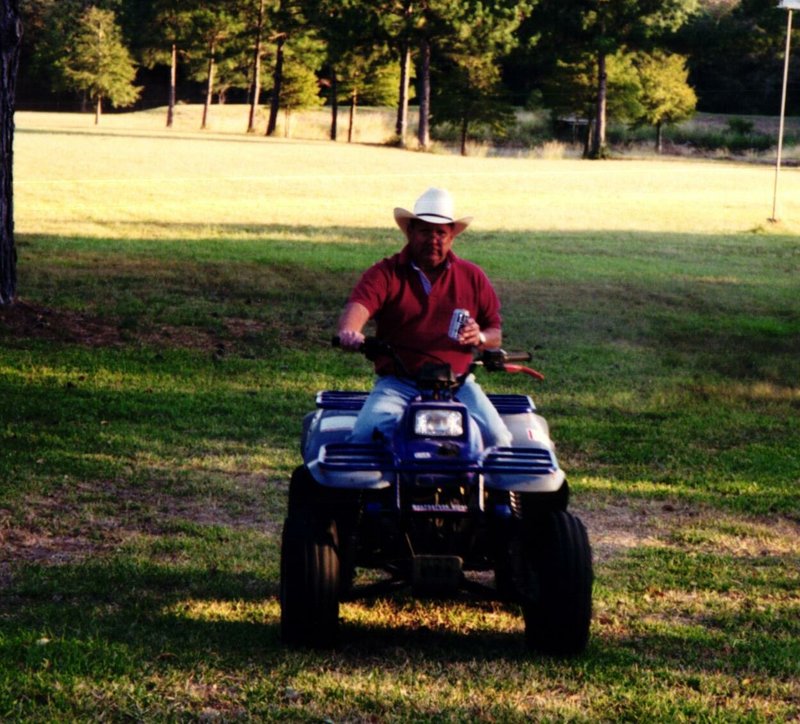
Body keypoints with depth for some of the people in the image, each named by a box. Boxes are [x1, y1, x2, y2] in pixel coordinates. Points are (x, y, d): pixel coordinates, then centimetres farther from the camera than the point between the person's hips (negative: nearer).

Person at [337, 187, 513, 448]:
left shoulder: (472, 277, 14)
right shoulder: (385, 273, 5)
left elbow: (495, 332, 17)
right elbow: (358, 305, -15)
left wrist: (480, 337, -9)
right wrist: (349, 332, -39)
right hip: (397, 382, -2)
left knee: (497, 437, -22)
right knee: (366, 434, -29)